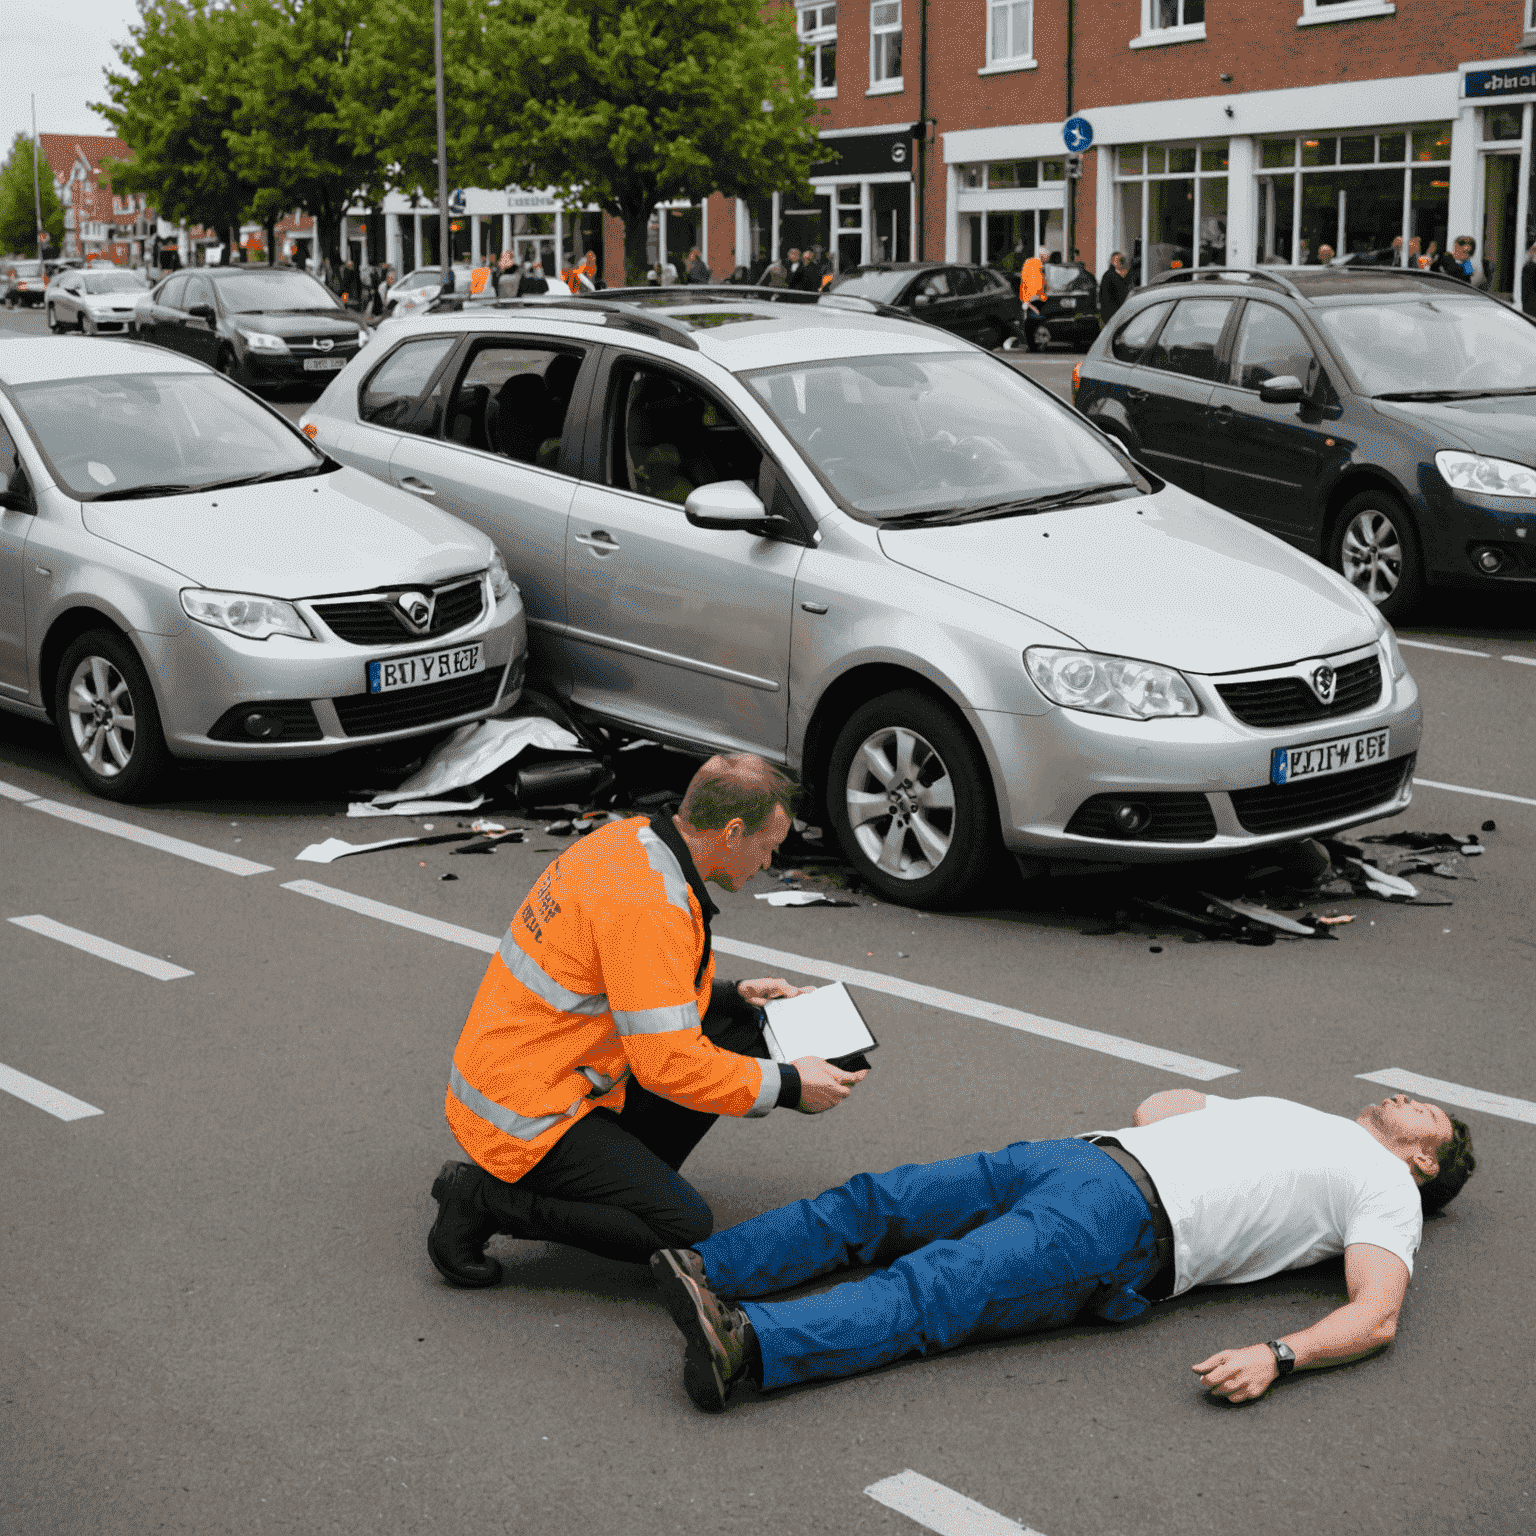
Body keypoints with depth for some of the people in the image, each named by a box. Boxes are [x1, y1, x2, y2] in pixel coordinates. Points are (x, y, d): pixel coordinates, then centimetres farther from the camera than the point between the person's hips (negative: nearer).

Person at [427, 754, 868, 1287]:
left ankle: (623, 1181, 11)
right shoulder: (647, 907, -27)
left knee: (736, 1030, 7)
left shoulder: (630, 840, 3)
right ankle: (485, 1198, -5)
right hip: (527, 1112, -10)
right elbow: (670, 1064, -27)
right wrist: (788, 1084, -15)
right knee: (685, 1227, -11)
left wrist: (729, 995, 10)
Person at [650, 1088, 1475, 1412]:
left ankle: (747, 1345, -45)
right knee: (876, 1200, -9)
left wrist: (1278, 1355, -22)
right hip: (1083, 1157, 8)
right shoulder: (1293, 1114, 36)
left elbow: (1375, 1315, -7)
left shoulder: (1389, 1189, 13)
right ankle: (696, 1267, -17)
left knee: (932, 1290, -28)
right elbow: (1154, 1108, 43)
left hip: (1130, 1226, -8)